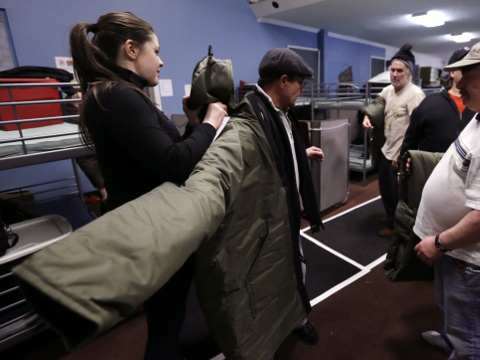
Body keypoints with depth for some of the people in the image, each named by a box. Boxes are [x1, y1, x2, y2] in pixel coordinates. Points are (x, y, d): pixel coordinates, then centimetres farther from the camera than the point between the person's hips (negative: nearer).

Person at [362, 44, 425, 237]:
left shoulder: (415, 94, -18)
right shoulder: (387, 90, 7)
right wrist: (367, 117, 3)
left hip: (400, 155, -8)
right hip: (386, 150, 8)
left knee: (397, 193, 8)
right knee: (385, 188, 23)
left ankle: (396, 225, 28)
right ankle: (391, 216, 45)